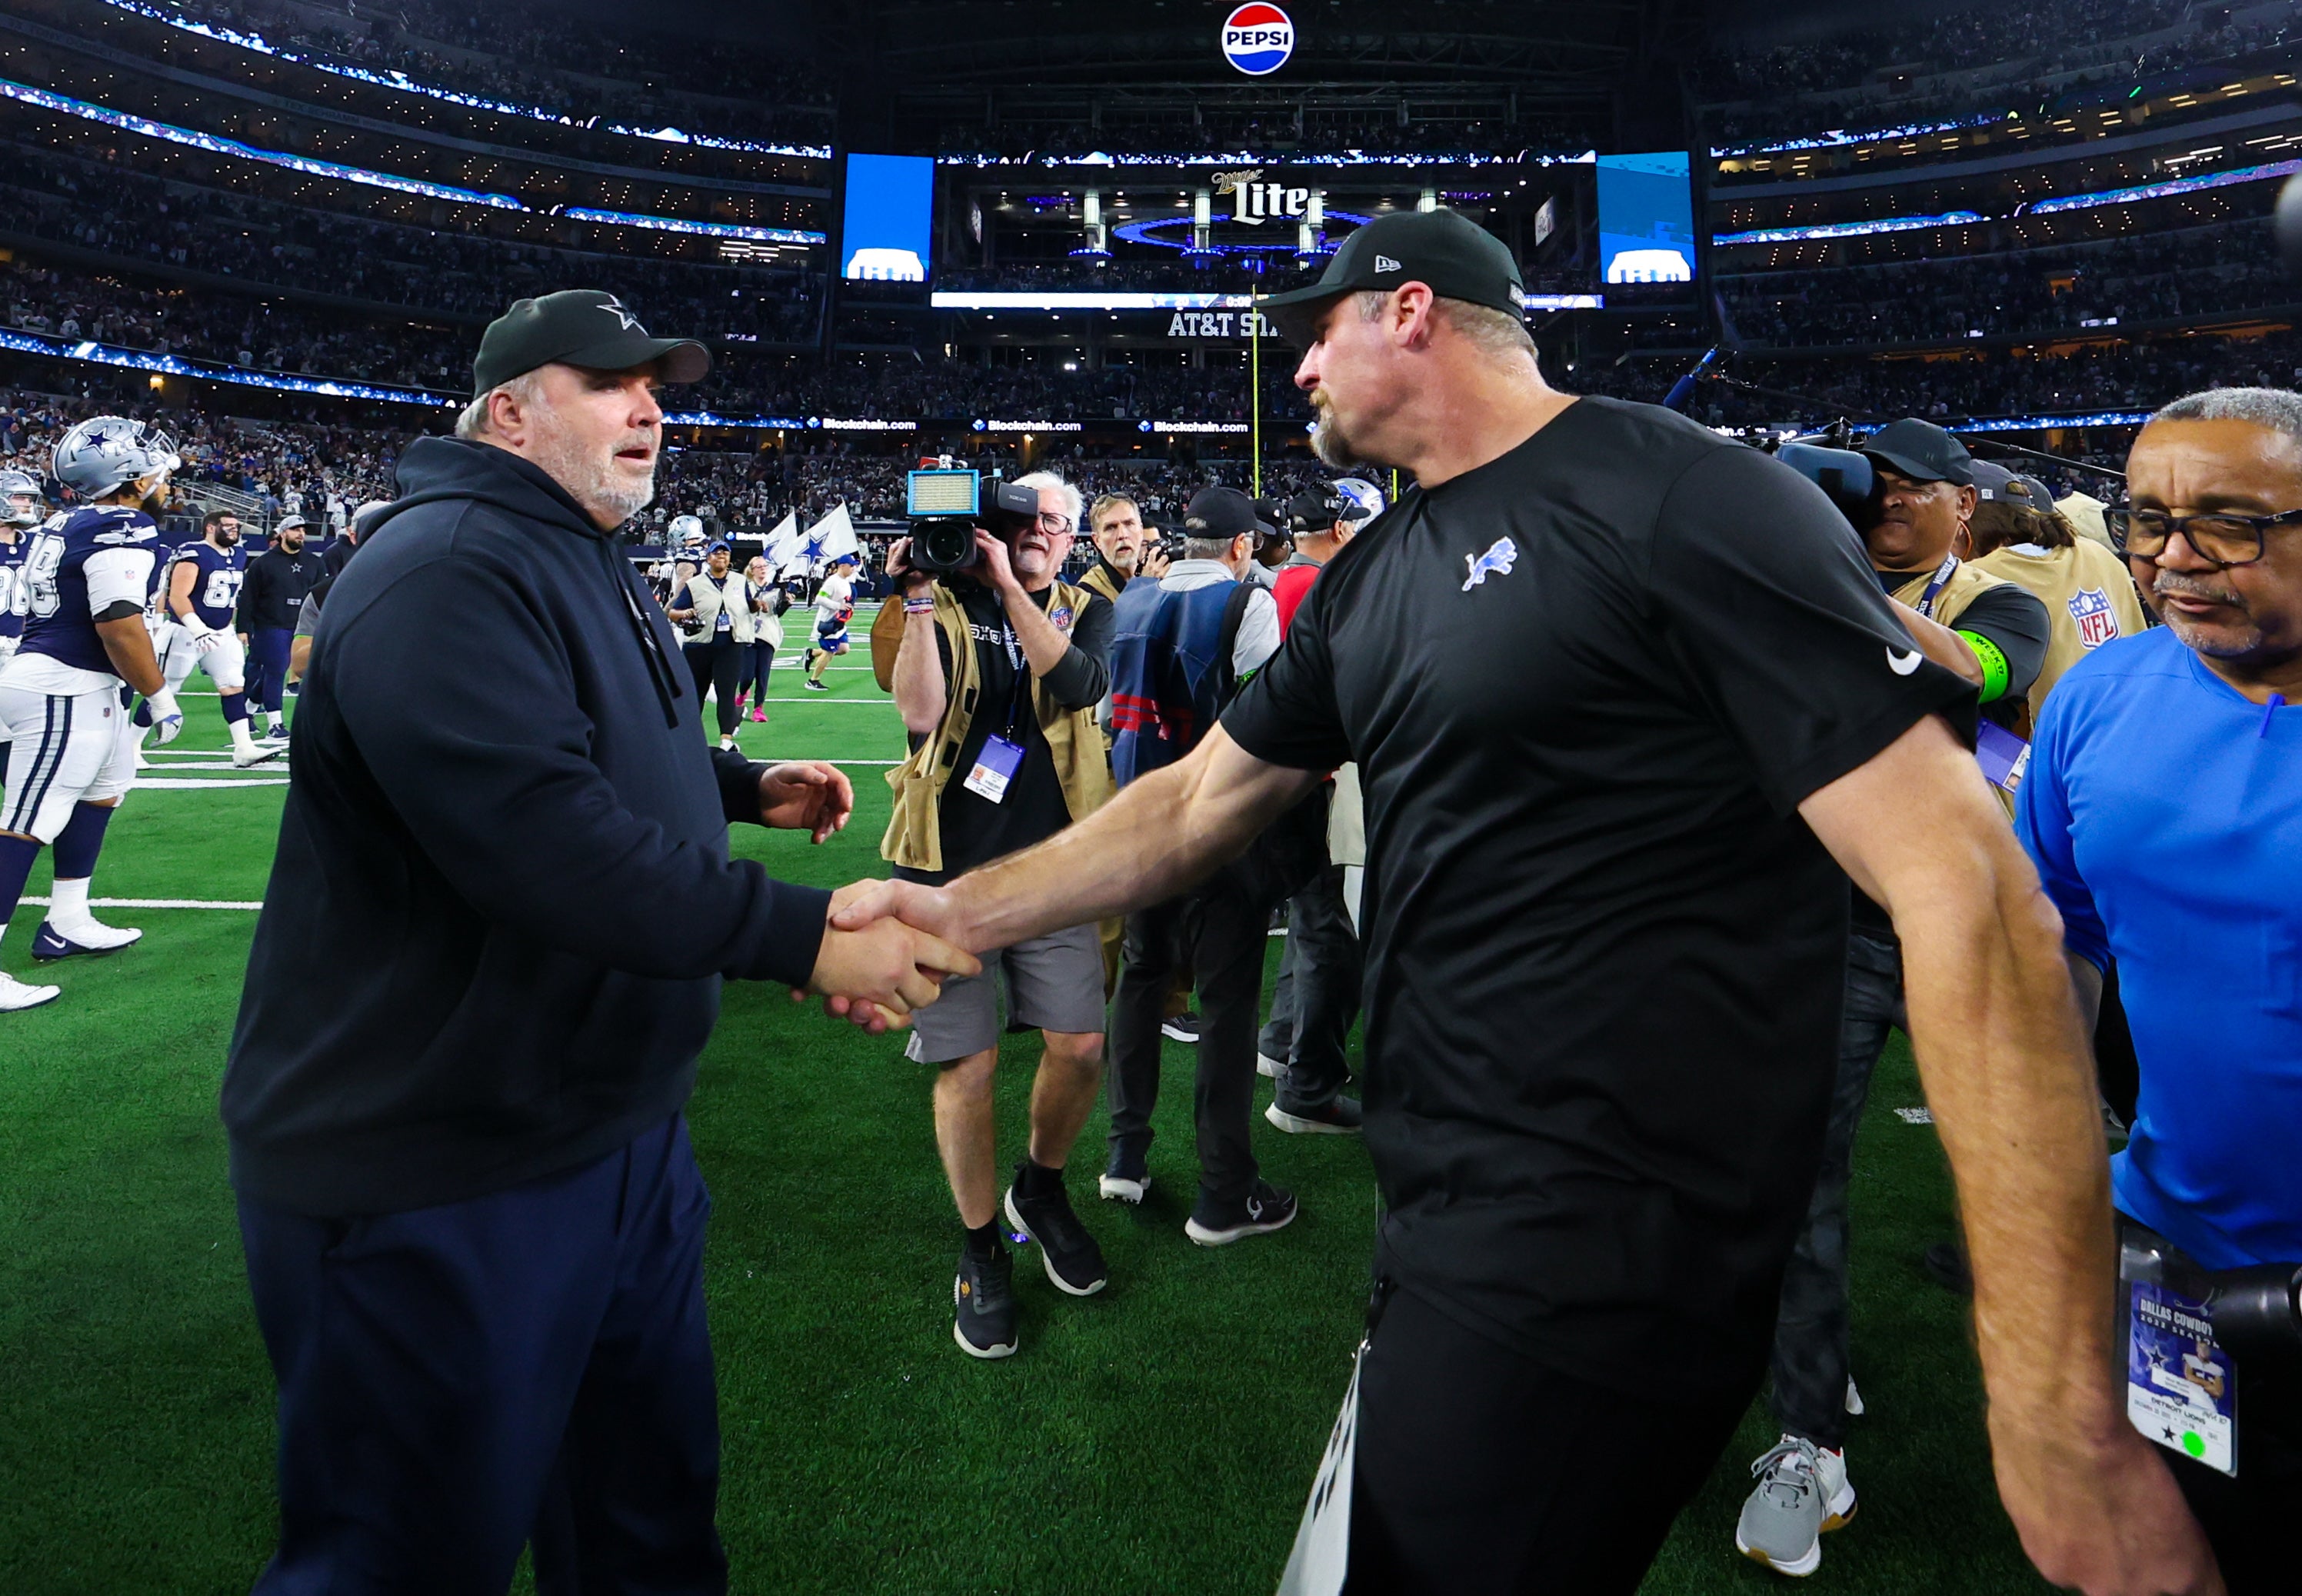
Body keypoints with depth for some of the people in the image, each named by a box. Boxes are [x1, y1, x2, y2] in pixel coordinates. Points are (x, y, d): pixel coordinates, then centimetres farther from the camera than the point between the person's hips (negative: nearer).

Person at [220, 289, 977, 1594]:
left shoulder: (593, 570, 15)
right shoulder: (445, 568, -21)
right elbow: (541, 835, -33)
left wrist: (746, 788, 13)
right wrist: (803, 933, -33)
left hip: (623, 1130, 10)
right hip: (441, 1179, -10)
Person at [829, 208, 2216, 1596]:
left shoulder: (1686, 501, -15)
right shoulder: (1371, 581, 12)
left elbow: (1966, 891, -21)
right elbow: (1196, 803, 17)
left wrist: (2066, 1415, -24)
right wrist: (965, 911, 7)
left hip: (1600, 1248, -8)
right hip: (1441, 1201, 9)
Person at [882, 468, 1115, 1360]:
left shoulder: (1084, 612, 9)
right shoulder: (948, 605, 3)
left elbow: (1079, 684, -14)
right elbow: (921, 714, -13)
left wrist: (1010, 585, -18)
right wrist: (919, 602, -16)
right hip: (951, 868, -2)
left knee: (1081, 1047, -1)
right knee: (968, 1062, 0)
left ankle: (1041, 1189, 30)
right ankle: (981, 1247, 21)